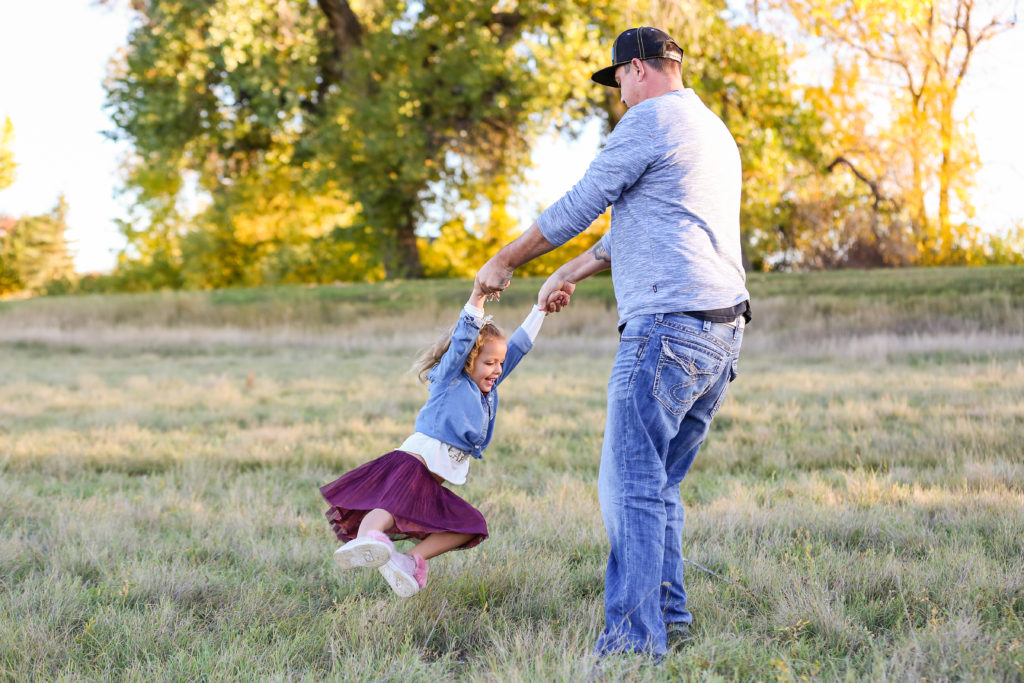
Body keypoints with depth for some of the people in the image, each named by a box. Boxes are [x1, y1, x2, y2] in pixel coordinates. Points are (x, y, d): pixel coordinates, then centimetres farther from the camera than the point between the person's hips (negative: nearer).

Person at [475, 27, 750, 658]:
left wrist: (506, 260, 12)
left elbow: (580, 206, -2)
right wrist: (570, 274, 41)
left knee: (630, 484, -10)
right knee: (659, 484, 15)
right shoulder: (715, 132, 25)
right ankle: (669, 616, 17)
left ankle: (633, 641, -12)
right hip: (723, 329, 10)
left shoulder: (650, 120, -4)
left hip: (669, 324, -10)